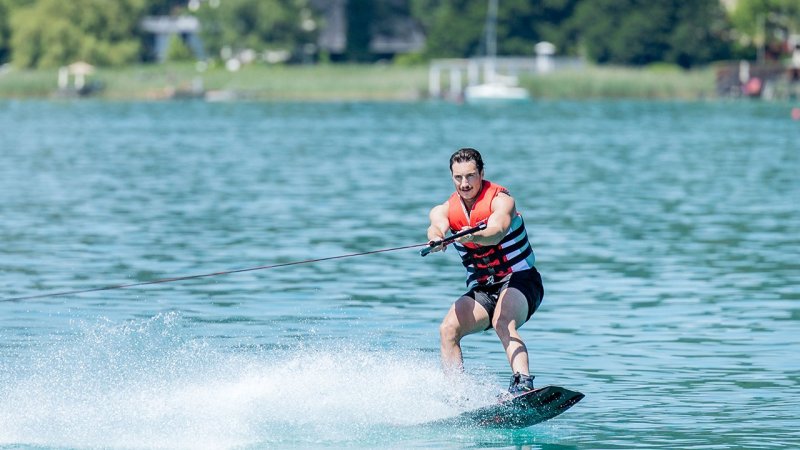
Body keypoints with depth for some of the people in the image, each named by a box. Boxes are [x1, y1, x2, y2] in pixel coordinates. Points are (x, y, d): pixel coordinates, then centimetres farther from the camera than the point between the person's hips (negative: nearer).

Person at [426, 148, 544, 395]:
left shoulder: (500, 200, -12)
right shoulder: (445, 210, 1)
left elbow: (497, 231, -33)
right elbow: (437, 226, -23)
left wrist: (473, 236, -56)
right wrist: (437, 238, -48)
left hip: (519, 281, -5)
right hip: (481, 289, 5)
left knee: (502, 323, -34)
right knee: (448, 329, -19)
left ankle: (523, 383, -50)